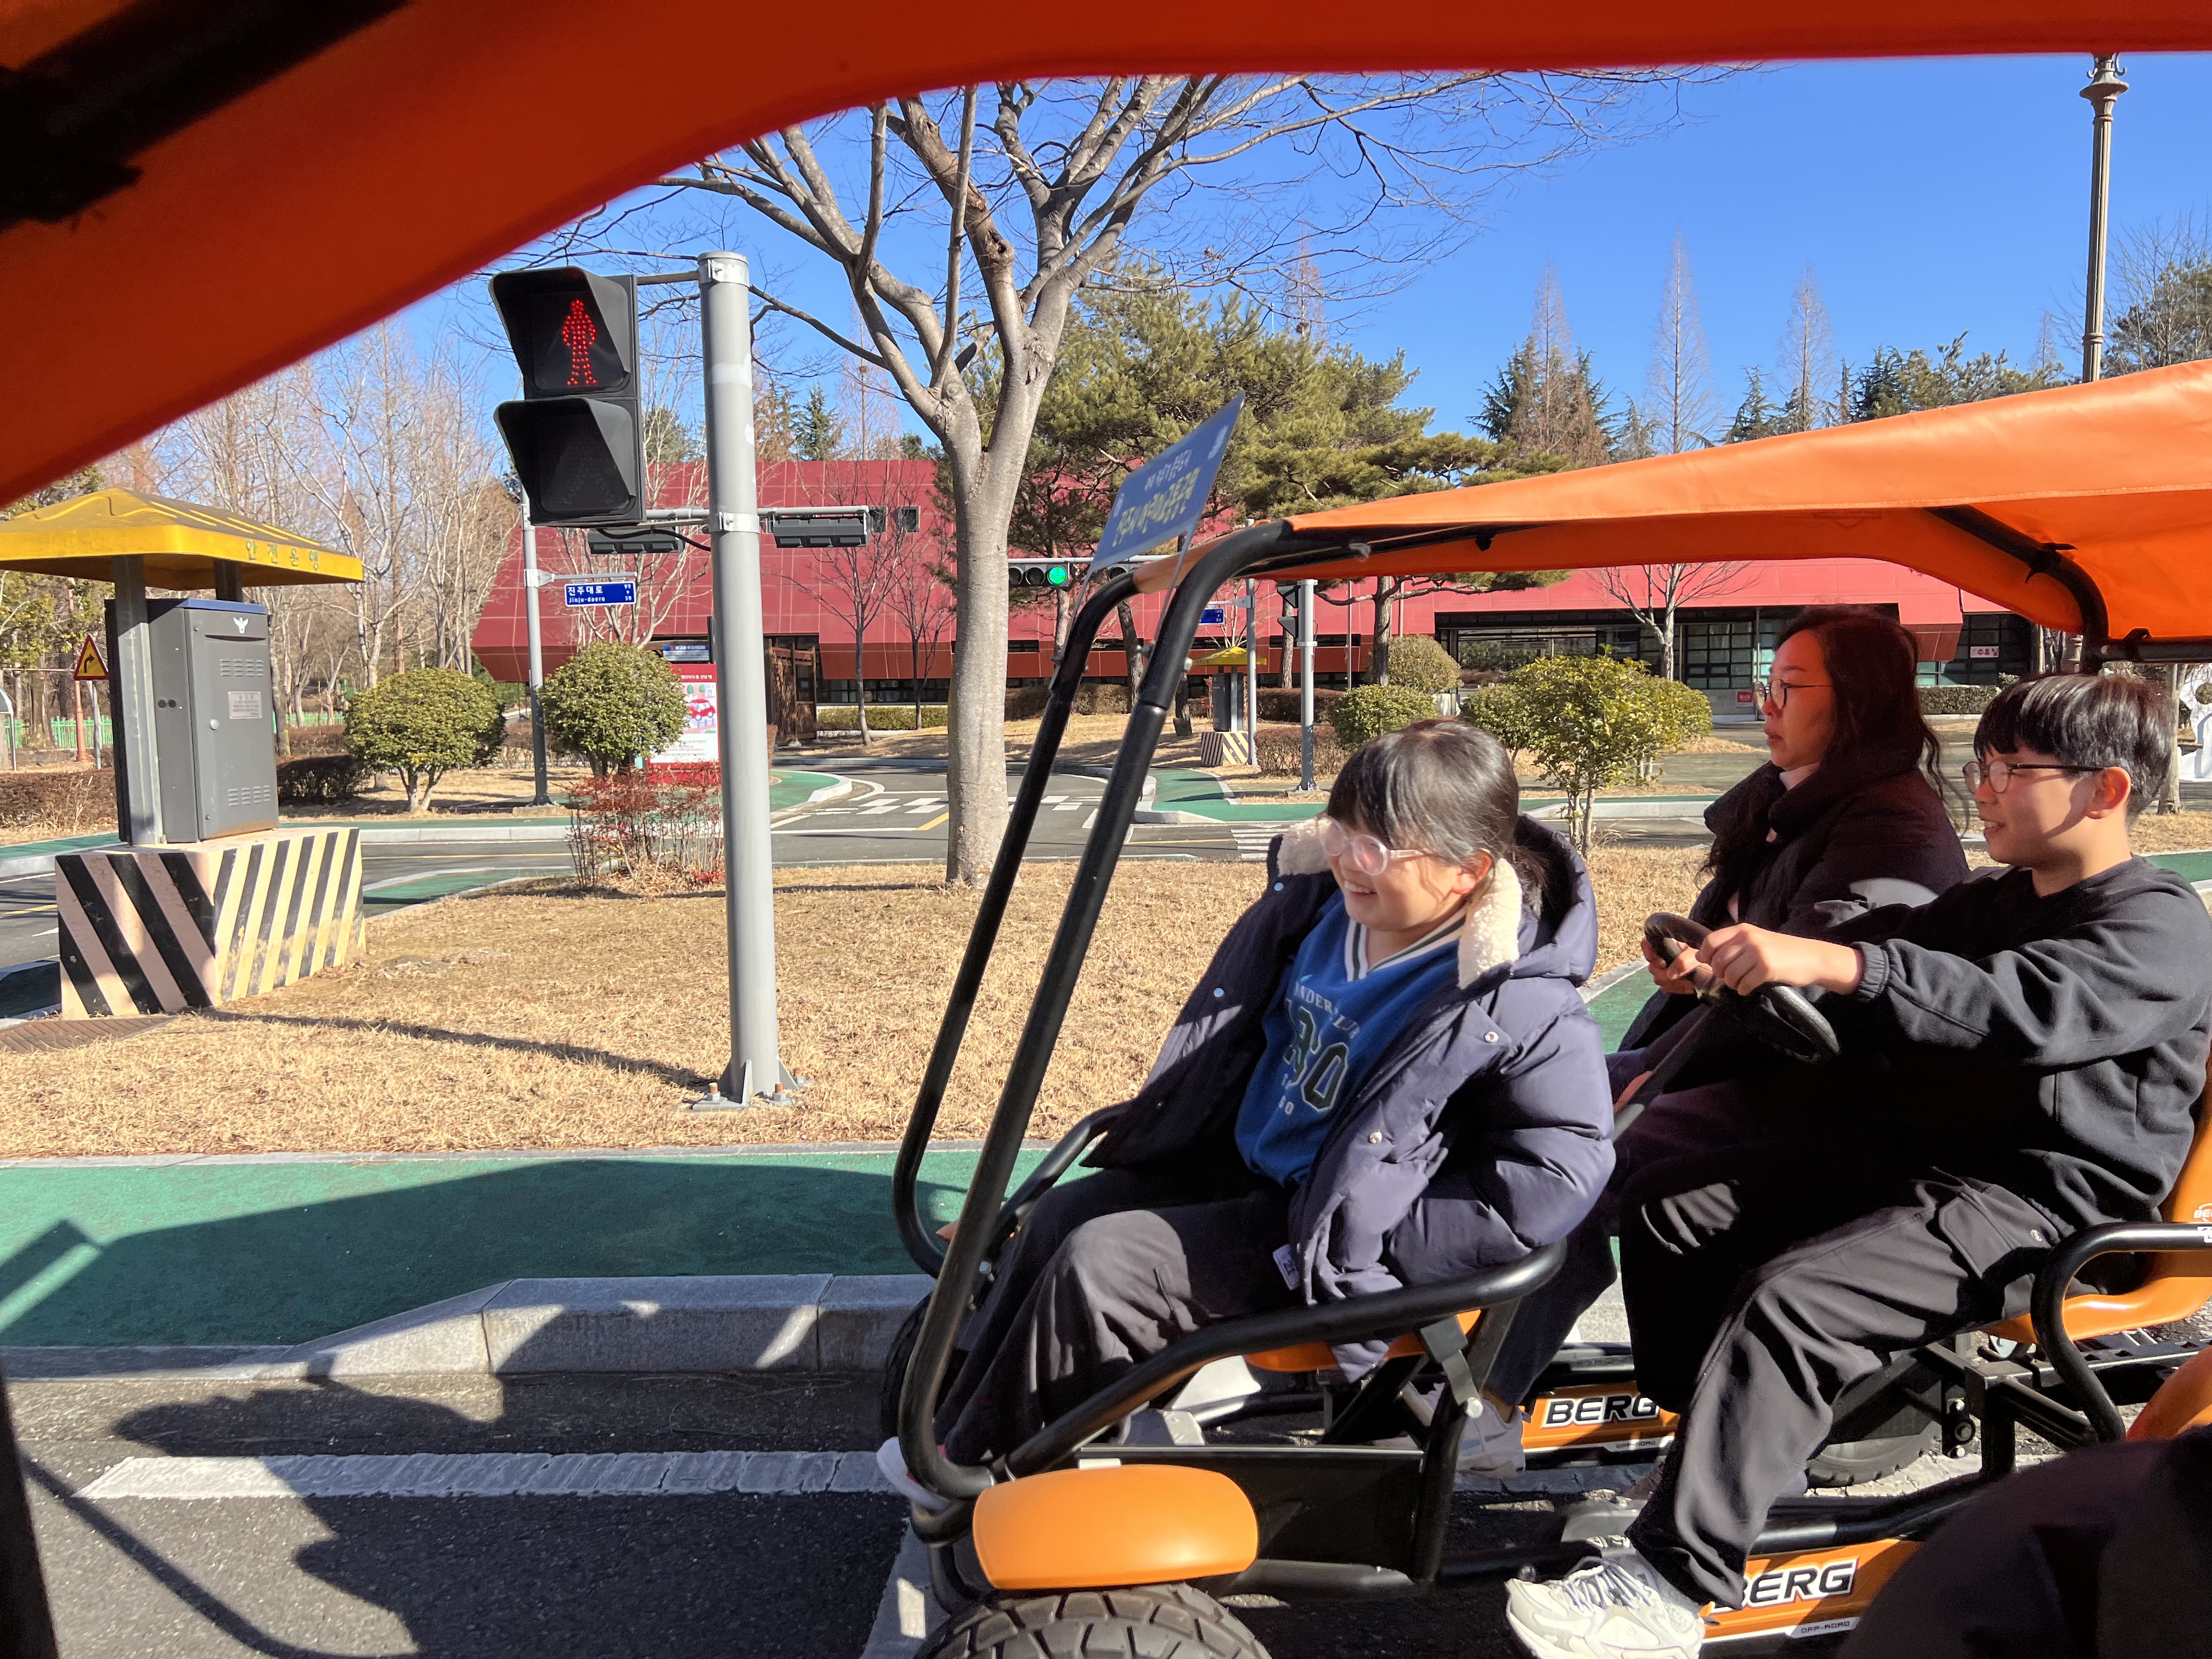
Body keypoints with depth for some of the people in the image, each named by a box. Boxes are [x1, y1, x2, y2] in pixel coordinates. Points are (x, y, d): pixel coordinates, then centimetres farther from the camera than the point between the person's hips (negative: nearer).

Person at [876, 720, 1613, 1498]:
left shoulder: (1519, 1010, -27)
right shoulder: (1322, 901, -6)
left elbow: (1555, 1179, -27)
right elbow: (1233, 1015, 13)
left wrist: (1377, 1252, -25)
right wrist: (1169, 1117, 11)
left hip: (1325, 1227, -8)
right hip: (1237, 1158, 8)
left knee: (1101, 1263, -15)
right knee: (1063, 1213, 4)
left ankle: (978, 1472, 7)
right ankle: (959, 1413, 20)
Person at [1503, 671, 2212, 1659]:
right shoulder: (1992, 903, 19)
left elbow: (2025, 1006, -30)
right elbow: (1892, 966, 23)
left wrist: (1833, 962, -44)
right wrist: (1733, 966, 2)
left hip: (2038, 1202, -9)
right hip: (1907, 1149, 9)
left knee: (1794, 1298, -31)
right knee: (1665, 1209, -2)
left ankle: (1671, 1579, -27)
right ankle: (1718, 1451, 8)